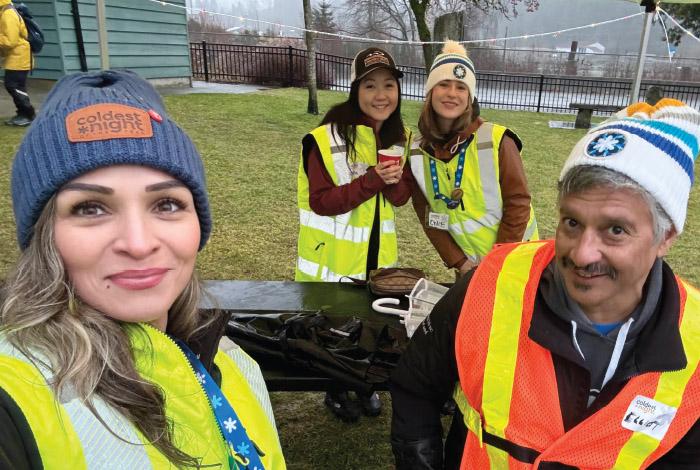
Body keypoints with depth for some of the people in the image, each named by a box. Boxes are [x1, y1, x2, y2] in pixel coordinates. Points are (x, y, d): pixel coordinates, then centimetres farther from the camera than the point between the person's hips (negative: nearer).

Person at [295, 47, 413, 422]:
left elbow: (401, 198, 4)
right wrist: (372, 180, -31)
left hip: (378, 251, 5)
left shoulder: (400, 138, 0)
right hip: (334, 254, -5)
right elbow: (321, 202, -21)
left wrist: (394, 181, -20)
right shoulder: (327, 138, -20)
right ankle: (335, 390, 38)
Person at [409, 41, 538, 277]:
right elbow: (427, 214, -1)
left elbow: (518, 203, -13)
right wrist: (458, 261, -6)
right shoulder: (417, 152, -6)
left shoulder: (497, 140, -16)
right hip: (469, 264, 3)